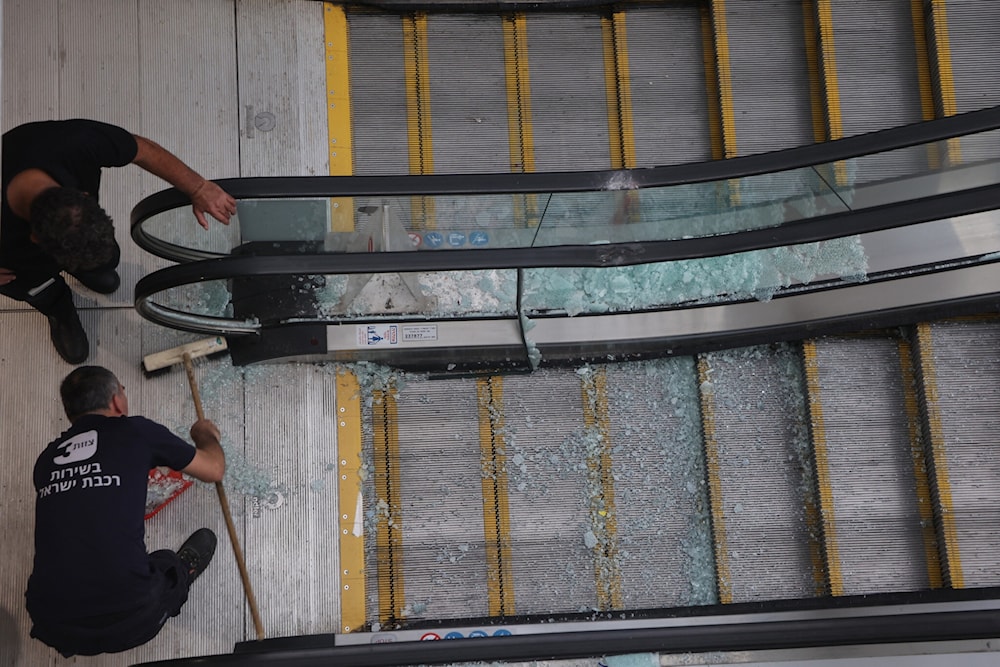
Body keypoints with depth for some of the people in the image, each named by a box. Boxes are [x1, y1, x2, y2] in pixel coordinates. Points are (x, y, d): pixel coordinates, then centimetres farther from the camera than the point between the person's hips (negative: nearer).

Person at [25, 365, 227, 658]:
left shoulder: (46, 459, 13)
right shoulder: (136, 432, 1)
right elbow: (214, 469, 14)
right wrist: (205, 435, 36)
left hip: (51, 628, 3)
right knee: (204, 540, 20)